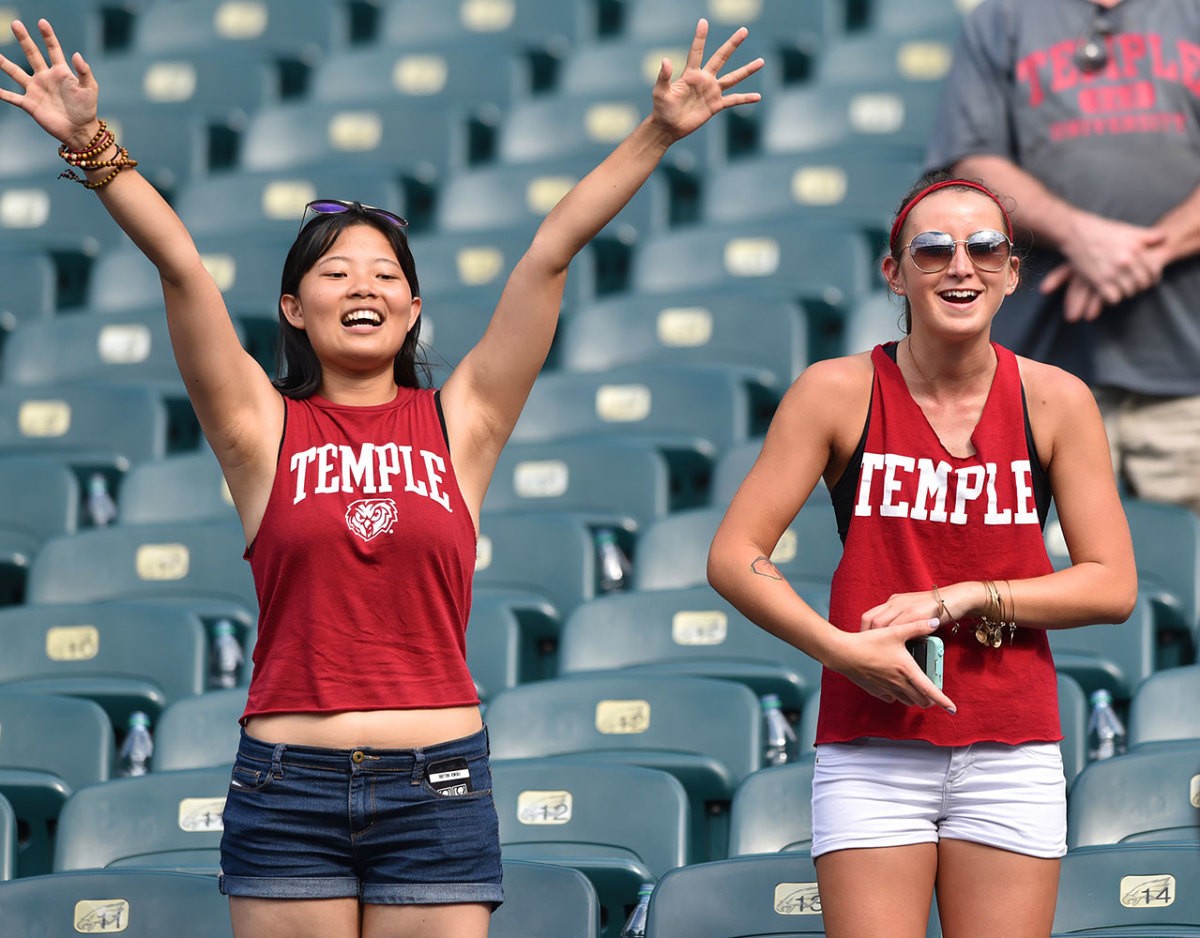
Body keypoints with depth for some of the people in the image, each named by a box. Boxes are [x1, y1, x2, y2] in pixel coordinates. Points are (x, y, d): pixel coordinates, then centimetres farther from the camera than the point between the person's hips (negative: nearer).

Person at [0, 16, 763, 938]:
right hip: (289, 789, -1)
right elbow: (180, 265, -4)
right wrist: (92, 145, -12)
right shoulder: (265, 429, 5)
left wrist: (659, 133, 3)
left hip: (436, 790, 1)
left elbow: (552, 252, 4)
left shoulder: (459, 422, 7)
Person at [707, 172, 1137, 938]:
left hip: (1012, 755, 1)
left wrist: (960, 600, -12)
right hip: (873, 750, -1)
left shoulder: (1056, 401, 1)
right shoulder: (839, 393, -2)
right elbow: (734, 557, -3)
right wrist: (840, 648, -17)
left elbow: (1113, 586, 0)